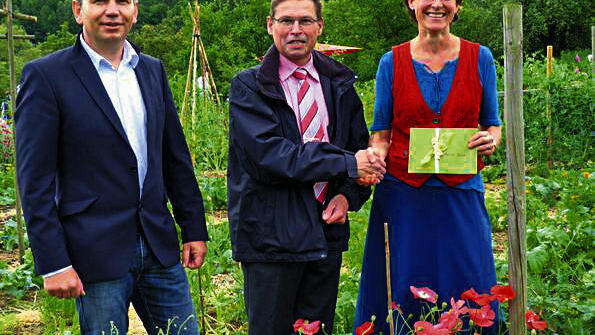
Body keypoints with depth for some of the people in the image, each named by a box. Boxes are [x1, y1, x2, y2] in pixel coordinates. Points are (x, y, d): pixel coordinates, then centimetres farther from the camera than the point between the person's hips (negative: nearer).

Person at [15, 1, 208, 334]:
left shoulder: (153, 70, 11)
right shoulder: (45, 75, -6)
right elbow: (35, 180, -9)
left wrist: (194, 229, 13)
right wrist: (53, 264, -13)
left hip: (159, 246, 5)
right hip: (96, 254, -5)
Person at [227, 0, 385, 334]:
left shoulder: (340, 85, 10)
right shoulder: (248, 86, -4)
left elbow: (362, 148, 14)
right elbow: (269, 155, -17)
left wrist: (348, 195, -7)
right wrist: (346, 163, -18)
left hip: (328, 231, 4)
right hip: (271, 234, -4)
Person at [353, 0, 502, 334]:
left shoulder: (480, 58, 4)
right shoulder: (392, 62, 3)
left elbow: (493, 124, 13)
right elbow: (381, 133, 7)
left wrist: (492, 140, -9)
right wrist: (375, 157, -14)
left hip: (461, 195, 1)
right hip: (403, 195, 0)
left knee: (468, 293, 4)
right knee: (403, 292, 5)